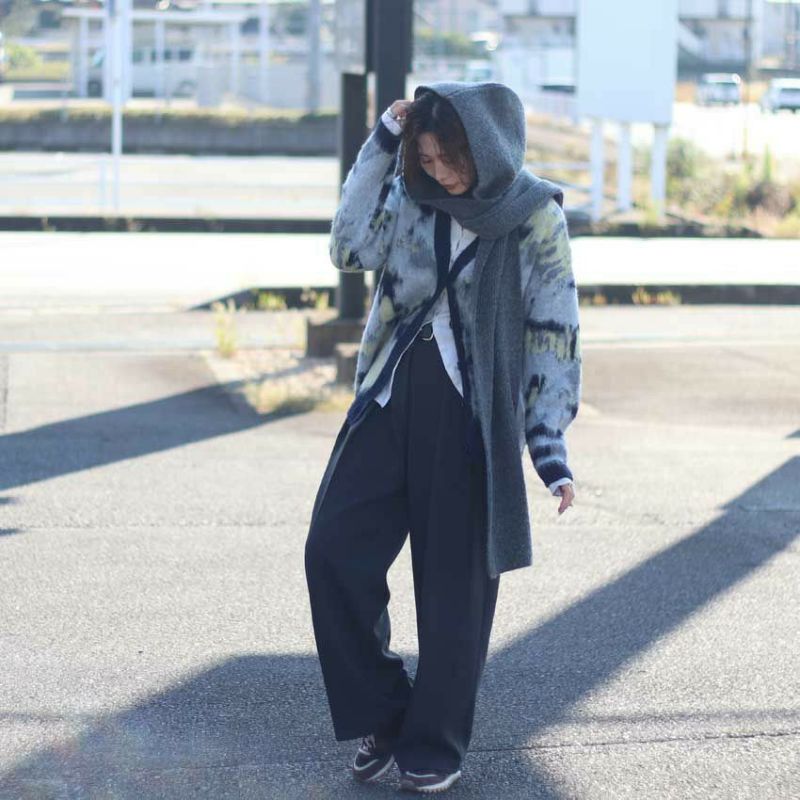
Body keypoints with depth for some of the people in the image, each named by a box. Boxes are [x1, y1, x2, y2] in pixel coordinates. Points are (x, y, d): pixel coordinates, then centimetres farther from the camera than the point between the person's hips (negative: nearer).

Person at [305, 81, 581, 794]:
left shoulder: (535, 218, -5)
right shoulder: (412, 200, 6)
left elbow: (555, 334, -4)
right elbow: (351, 248, -10)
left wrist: (551, 449, -9)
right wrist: (381, 144, -11)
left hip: (474, 416, -4)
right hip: (393, 396, 4)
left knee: (454, 583, 2)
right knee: (334, 552, -4)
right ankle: (380, 716, 12)